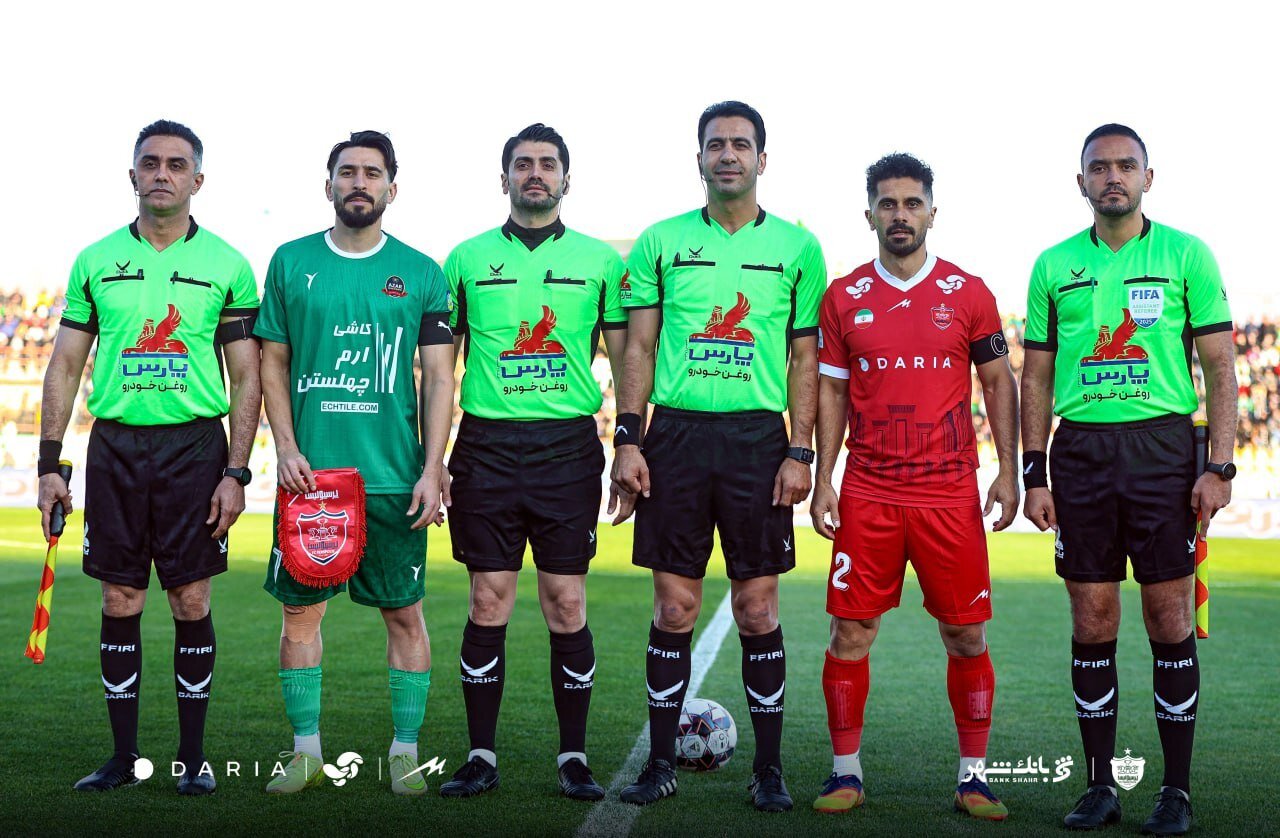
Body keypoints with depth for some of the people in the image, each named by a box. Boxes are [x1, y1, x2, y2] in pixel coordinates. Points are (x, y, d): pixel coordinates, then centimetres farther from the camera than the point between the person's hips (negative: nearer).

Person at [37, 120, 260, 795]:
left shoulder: (227, 266, 2)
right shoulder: (95, 262, 8)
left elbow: (246, 378, 2)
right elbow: (64, 366, 10)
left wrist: (236, 472, -6)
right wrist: (49, 464, 4)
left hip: (195, 444, -2)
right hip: (114, 445, 2)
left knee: (191, 601, 1)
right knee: (120, 601, 4)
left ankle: (193, 755, 12)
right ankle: (123, 756, 14)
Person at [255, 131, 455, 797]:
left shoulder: (421, 272, 4)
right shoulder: (291, 262, 7)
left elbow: (439, 377, 2)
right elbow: (272, 362, 9)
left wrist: (432, 470, -6)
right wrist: (285, 448, -4)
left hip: (394, 478, -1)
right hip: (308, 471, 1)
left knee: (404, 614, 3)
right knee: (300, 610, 5)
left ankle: (405, 751, 14)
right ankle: (306, 750, 16)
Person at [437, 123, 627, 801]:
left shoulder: (600, 260, 7)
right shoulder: (468, 258, 9)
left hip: (568, 446, 0)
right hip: (487, 445, 1)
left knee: (567, 606, 0)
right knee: (488, 603, 1)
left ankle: (574, 758, 11)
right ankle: (481, 757, 11)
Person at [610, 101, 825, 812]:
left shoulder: (796, 247, 6)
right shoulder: (661, 242, 7)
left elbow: (807, 357, 6)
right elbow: (639, 347, 7)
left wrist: (800, 452, -2)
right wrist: (626, 440, -2)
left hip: (758, 436, 0)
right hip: (676, 433, 1)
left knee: (757, 607, 2)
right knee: (674, 606, 3)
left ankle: (769, 767, 13)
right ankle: (661, 763, 14)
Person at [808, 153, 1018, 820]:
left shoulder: (968, 293, 4)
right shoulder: (843, 297, 6)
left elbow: (998, 382, 8)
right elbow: (831, 391, 10)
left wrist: (1009, 471, 0)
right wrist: (822, 479, 2)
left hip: (950, 493, 0)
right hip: (867, 495, 1)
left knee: (966, 637, 3)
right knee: (850, 633, 1)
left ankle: (973, 776, 14)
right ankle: (846, 772, 13)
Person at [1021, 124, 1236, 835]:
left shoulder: (1186, 255, 3)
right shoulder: (1055, 266, 10)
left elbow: (1221, 368, 2)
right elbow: (1037, 377, 12)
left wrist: (1220, 467, -7)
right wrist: (1034, 473, 5)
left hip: (1164, 446, -2)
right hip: (1080, 450, 2)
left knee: (1170, 620, -1)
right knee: (1092, 624, 4)